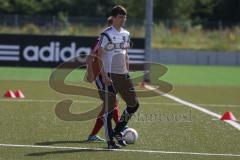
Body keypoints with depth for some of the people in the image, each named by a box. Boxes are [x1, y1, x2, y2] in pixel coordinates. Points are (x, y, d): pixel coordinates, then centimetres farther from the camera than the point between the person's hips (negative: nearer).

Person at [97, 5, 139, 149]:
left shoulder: (126, 34, 12)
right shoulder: (107, 34, -10)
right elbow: (99, 56, -12)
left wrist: (128, 72, 15)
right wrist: (104, 76, -18)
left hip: (123, 75, 8)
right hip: (109, 75, -7)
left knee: (134, 104, 6)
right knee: (109, 107, -2)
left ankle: (117, 131, 22)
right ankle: (110, 140, 4)